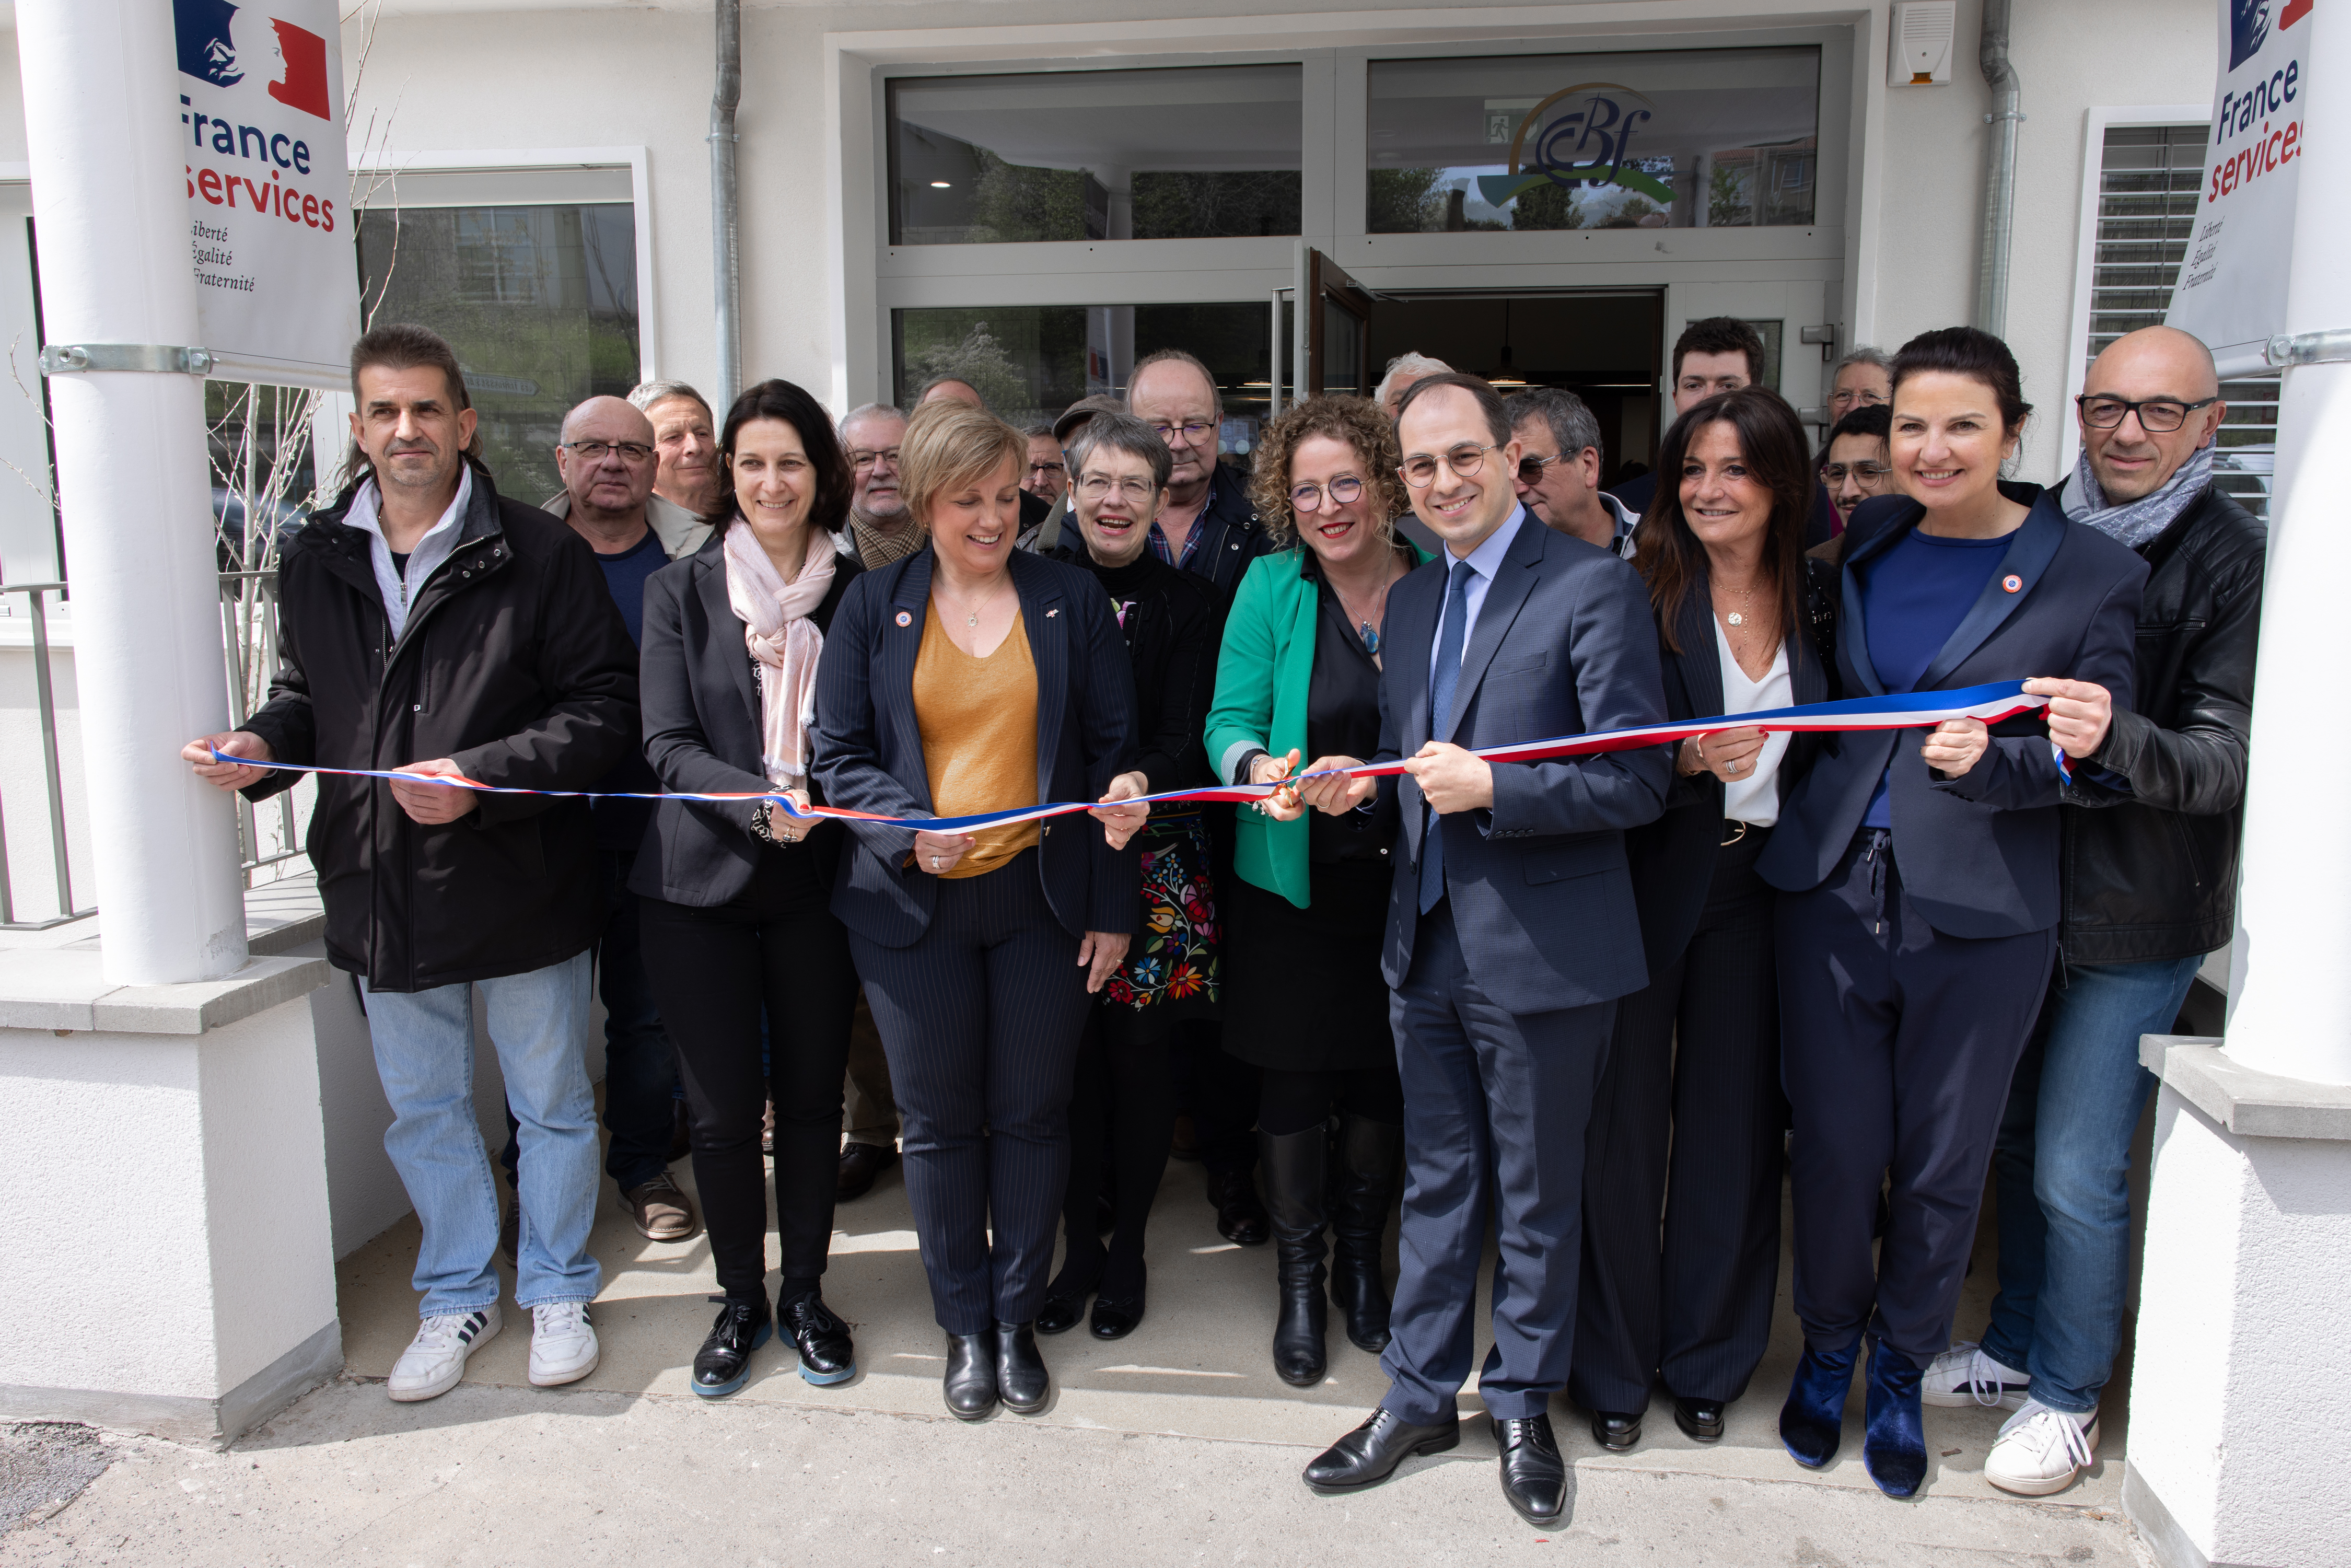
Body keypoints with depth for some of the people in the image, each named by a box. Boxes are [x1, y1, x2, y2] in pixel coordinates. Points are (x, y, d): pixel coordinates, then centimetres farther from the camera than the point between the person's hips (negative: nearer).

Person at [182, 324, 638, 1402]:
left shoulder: (538, 554, -9)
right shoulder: (315, 562, 5)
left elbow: (605, 705, -12)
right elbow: (306, 700, 17)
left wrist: (485, 775, -22)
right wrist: (261, 747, -5)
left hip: (519, 885, -4)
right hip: (383, 892, 4)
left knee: (550, 1104, 12)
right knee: (423, 1111, 17)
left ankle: (556, 1291, 32)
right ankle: (458, 1294, 37)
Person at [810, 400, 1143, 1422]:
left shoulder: (1071, 599, 3)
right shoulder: (873, 607, 3)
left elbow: (1114, 749, 4)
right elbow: (840, 754, 2)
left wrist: (1112, 906, 1)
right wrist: (910, 830, -18)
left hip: (1041, 898, 0)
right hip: (913, 906, 0)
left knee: (1032, 1114, 8)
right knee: (938, 1121, 9)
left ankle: (1018, 1319, 27)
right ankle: (965, 1326, 27)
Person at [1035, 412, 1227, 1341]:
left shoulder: (1188, 603, 4)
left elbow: (1185, 740, -4)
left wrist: (1133, 787, -23)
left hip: (1152, 856, -1)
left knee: (1139, 1054, 4)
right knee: (1068, 1056, 4)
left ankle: (1127, 1248, 22)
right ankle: (1079, 1243, 21)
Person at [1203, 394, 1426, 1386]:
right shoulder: (1271, 587, -4)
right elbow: (1230, 721, -6)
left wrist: (1375, 778, -12)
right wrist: (1260, 768, -27)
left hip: (1402, 881, 1)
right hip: (1296, 878, -1)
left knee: (1382, 1077, 14)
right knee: (1296, 1081, 7)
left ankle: (1361, 1264, 35)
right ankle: (1298, 1283, 26)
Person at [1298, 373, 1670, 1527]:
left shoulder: (1594, 587, -10)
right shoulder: (1410, 601, 12)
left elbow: (1639, 781, -15)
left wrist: (1491, 789, -22)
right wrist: (1362, 783, -1)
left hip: (1543, 951, -6)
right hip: (1427, 942, 6)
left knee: (1536, 1196, 11)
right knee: (1435, 1183, 17)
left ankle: (1522, 1408, 31)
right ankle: (1419, 1398, 32)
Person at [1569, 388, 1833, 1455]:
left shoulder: (1816, 599, 7)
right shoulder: (1638, 593, -5)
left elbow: (1823, 751, 14)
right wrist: (1685, 762, -22)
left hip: (1752, 892, 4)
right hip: (1643, 885, -3)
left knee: (1733, 1124, 10)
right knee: (1623, 1122, 3)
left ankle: (1706, 1363, 28)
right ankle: (1614, 1368, 21)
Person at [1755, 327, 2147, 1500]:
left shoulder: (2090, 573, -2)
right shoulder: (1856, 543, 7)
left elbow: (2094, 752, -4)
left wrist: (1990, 760, -21)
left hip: (1982, 914, -2)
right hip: (1830, 887, 2)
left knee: (1942, 1165, 10)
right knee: (1834, 1145, 8)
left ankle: (1901, 1369, 33)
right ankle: (1827, 1346, 32)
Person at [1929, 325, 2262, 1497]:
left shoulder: (2233, 559, -10)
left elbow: (2226, 761, -17)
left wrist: (2117, 738, -36)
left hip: (2135, 917, -5)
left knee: (2075, 1170, 1)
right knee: (2010, 1133, 16)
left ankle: (2067, 1397, 21)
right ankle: (2014, 1350, 35)